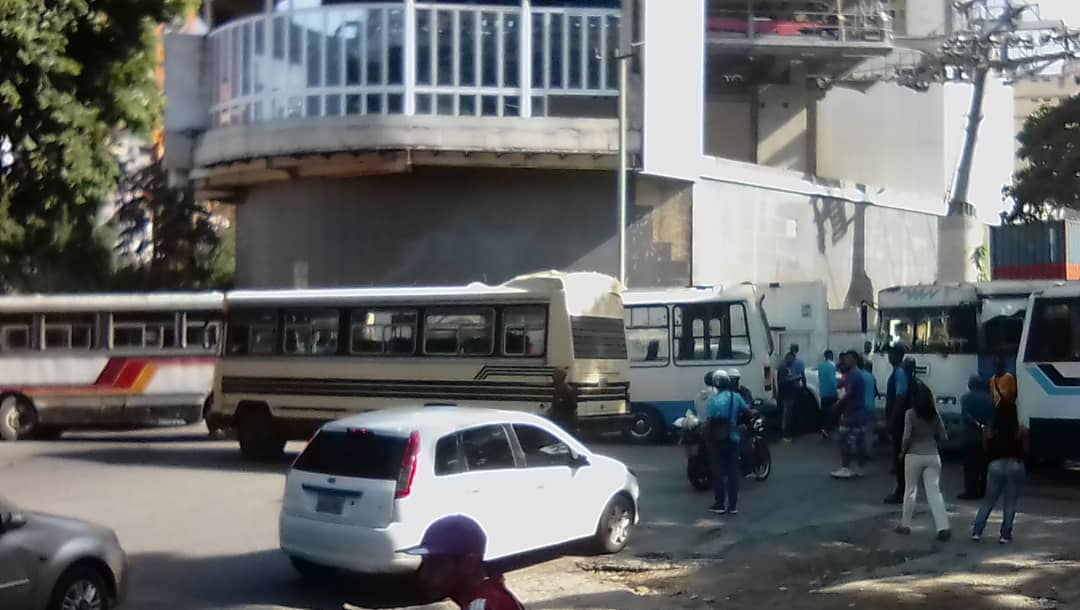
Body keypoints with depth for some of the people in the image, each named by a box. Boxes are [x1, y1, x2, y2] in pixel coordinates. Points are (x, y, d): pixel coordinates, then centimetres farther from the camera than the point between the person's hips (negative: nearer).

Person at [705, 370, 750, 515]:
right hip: (732, 438, 2)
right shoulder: (736, 397, -2)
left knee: (718, 472, 5)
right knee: (733, 472, 6)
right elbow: (748, 411, 4)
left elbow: (708, 421, -12)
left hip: (716, 439, -2)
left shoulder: (712, 400, -10)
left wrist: (707, 436, 0)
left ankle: (720, 504, 6)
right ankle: (732, 505, 6)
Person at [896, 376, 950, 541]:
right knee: (934, 492, 2)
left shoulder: (910, 413, -10)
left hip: (914, 456, -3)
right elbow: (944, 437, 5)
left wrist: (903, 450, 2)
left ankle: (905, 525, 20)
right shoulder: (935, 414, 3)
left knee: (910, 490, 12)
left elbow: (907, 437, -15)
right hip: (932, 456, 3)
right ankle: (943, 528, -8)